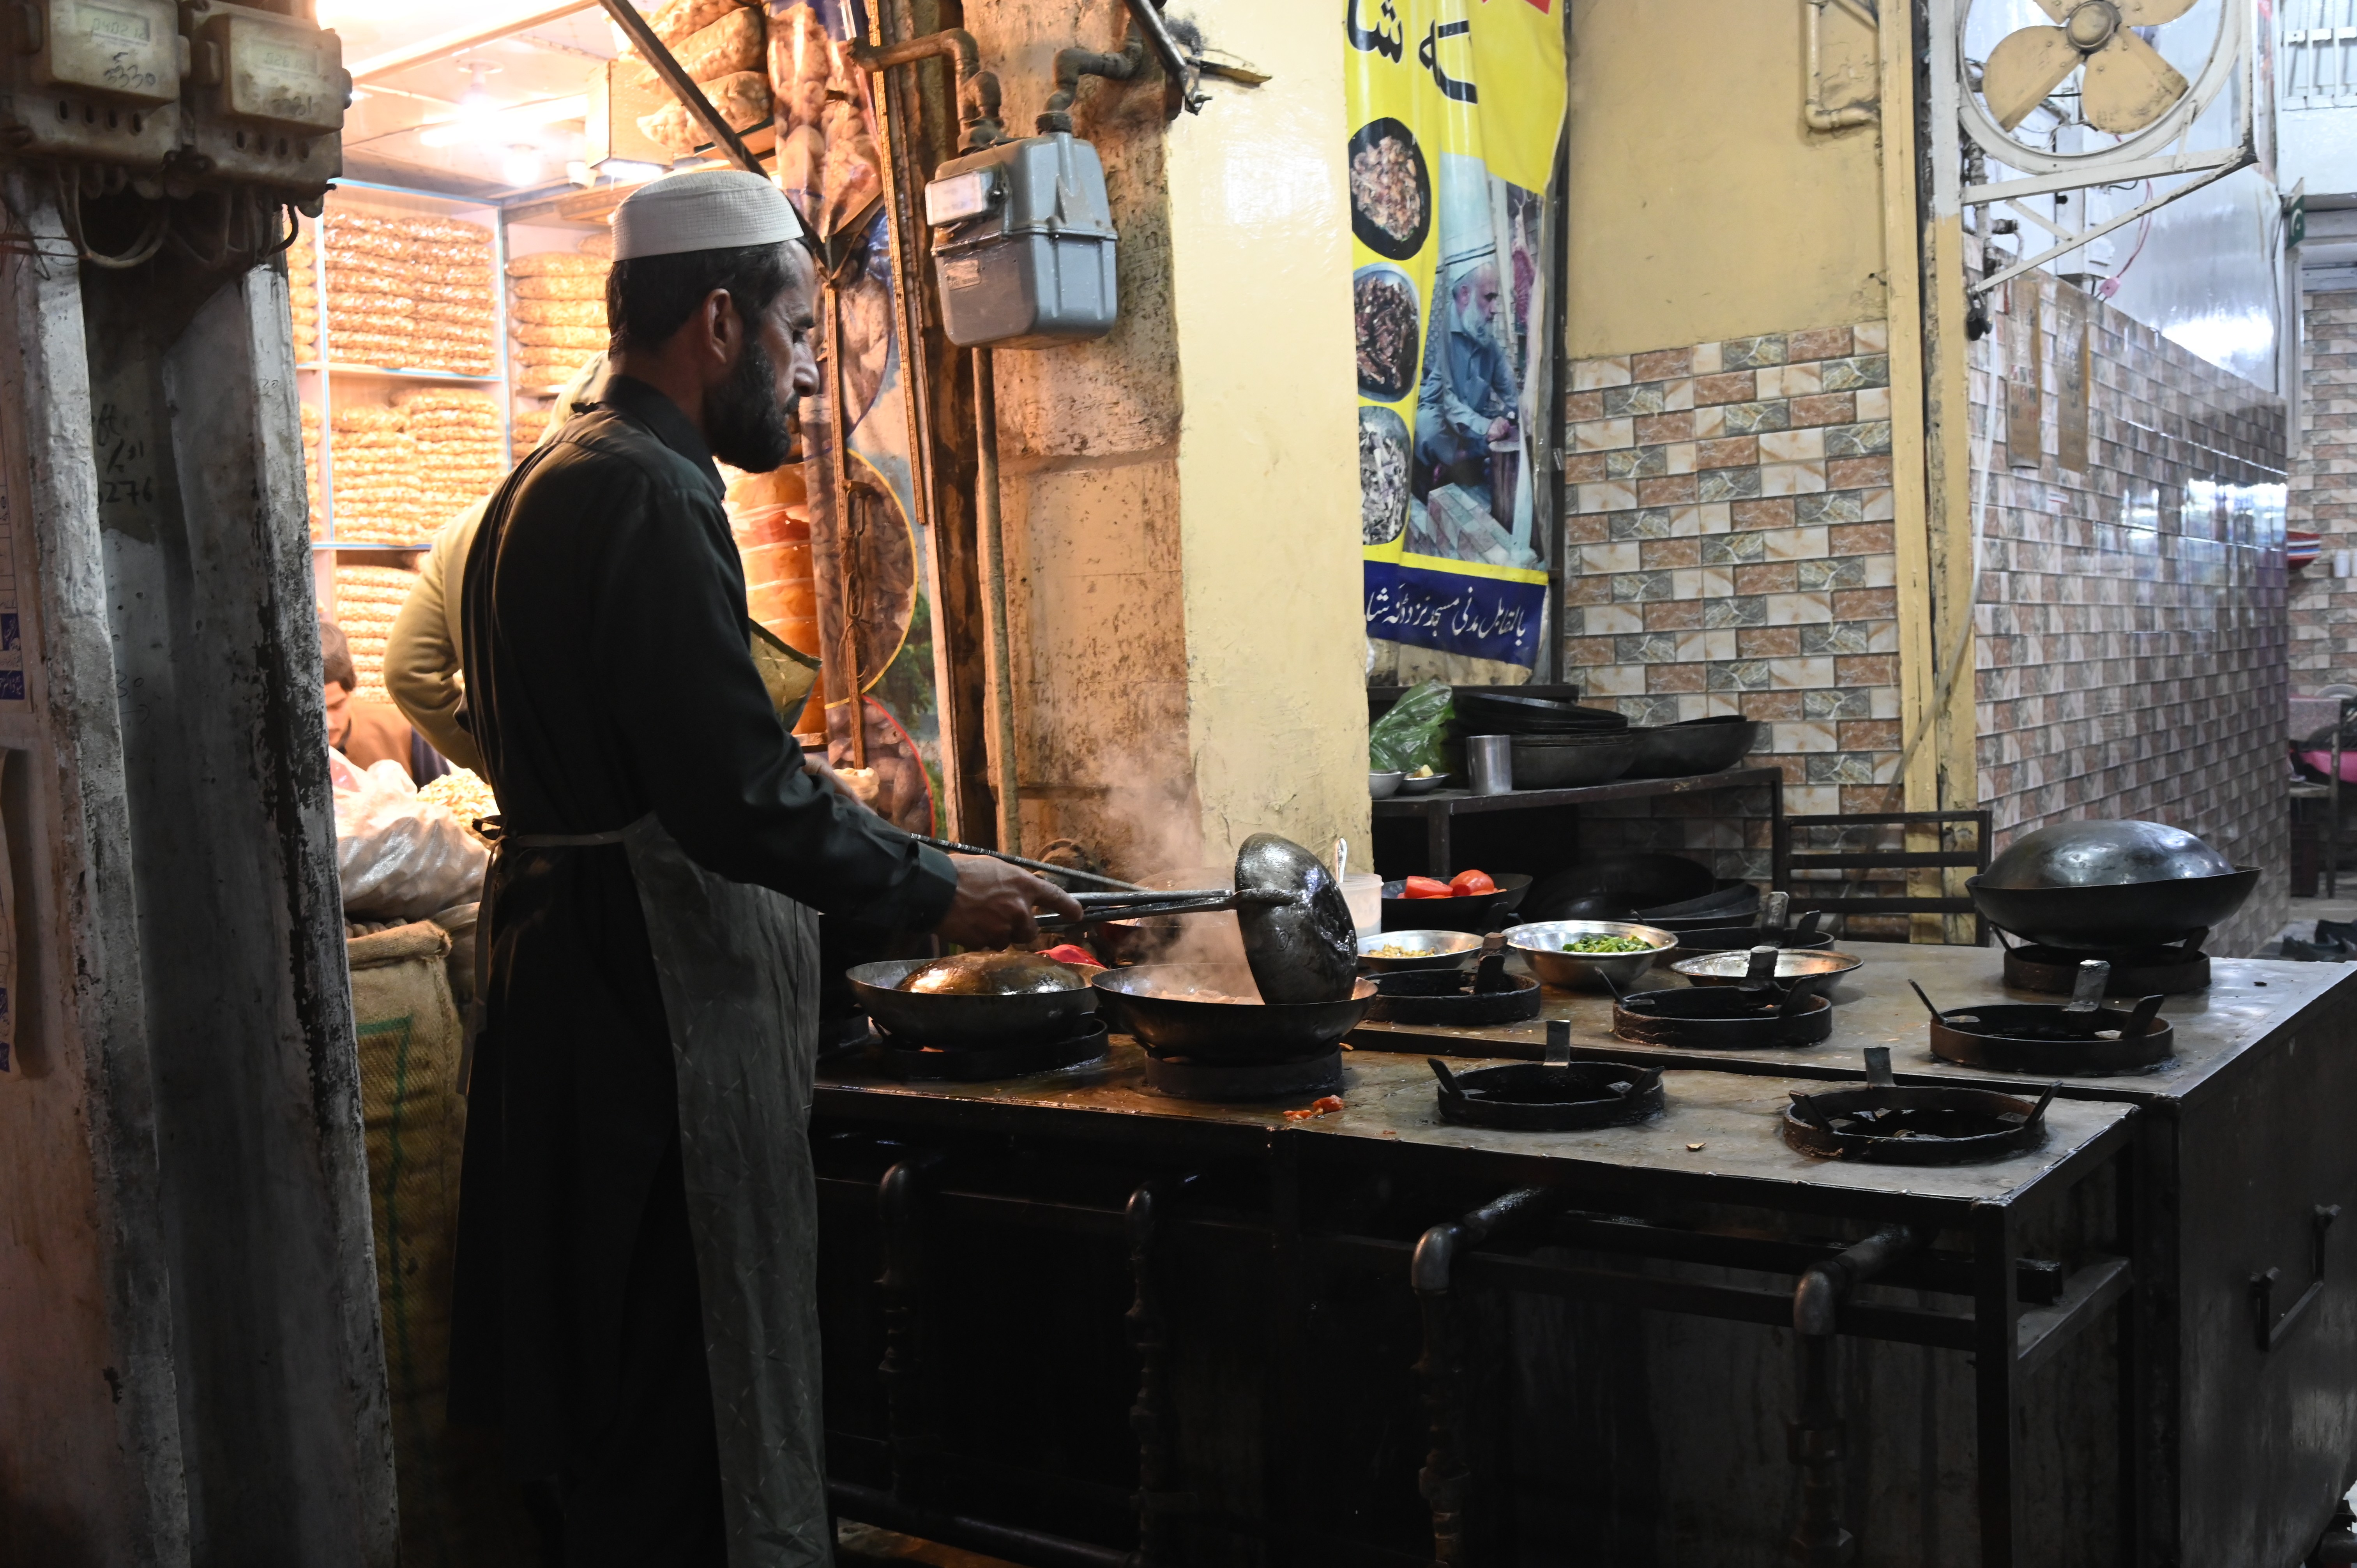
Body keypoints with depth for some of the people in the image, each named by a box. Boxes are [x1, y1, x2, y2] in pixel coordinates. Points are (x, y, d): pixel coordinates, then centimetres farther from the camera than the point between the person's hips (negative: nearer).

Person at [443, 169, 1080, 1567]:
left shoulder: (554, 482, 18)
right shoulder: (650, 494, -16)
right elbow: (738, 796, -23)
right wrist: (935, 890, -10)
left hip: (577, 968, 11)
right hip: (662, 997, -11)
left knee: (620, 1417, 18)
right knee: (692, 1428, -2)